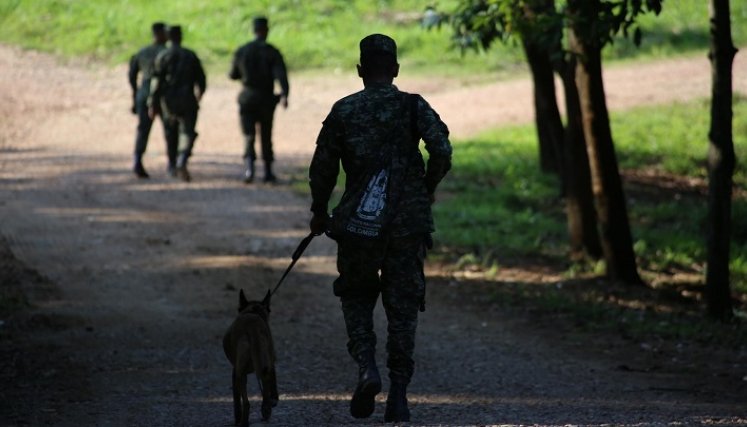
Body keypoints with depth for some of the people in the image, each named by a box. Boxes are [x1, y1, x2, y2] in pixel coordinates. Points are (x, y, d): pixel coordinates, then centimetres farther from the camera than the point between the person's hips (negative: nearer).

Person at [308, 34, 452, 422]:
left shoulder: (343, 111, 1)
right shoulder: (414, 107, -1)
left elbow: (322, 167, 3)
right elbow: (442, 151, -12)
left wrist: (319, 213, 18)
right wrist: (425, 191, 6)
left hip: (357, 224, 0)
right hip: (407, 224, 0)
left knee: (356, 297, 17)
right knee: (403, 307, 7)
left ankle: (366, 367, -7)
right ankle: (398, 395, 3)